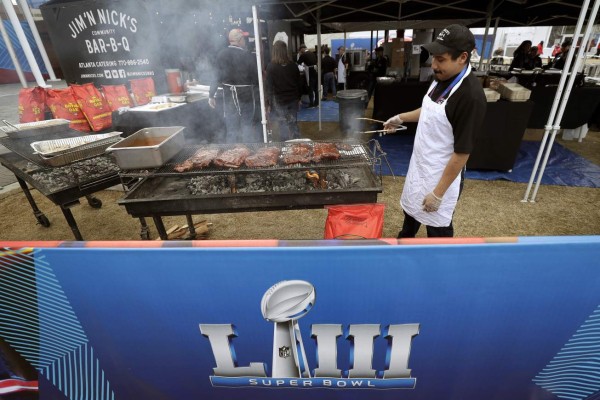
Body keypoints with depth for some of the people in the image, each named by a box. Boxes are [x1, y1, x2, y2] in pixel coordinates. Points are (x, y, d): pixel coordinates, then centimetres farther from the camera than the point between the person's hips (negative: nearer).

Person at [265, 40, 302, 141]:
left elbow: (269, 87, -7)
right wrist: (298, 98, 19)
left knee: (283, 125, 2)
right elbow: (298, 82, 9)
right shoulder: (293, 65, 1)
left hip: (279, 100, -3)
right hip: (293, 99, 4)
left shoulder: (271, 67, -10)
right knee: (293, 123, 11)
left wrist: (269, 103, -1)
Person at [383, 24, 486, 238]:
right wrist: (400, 118, 18)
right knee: (411, 209, 27)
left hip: (442, 175, -9)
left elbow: (462, 152, -25)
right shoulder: (442, 79, 0)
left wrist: (438, 193, -22)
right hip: (419, 165, 9)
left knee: (437, 228, 11)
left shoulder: (470, 95, -27)